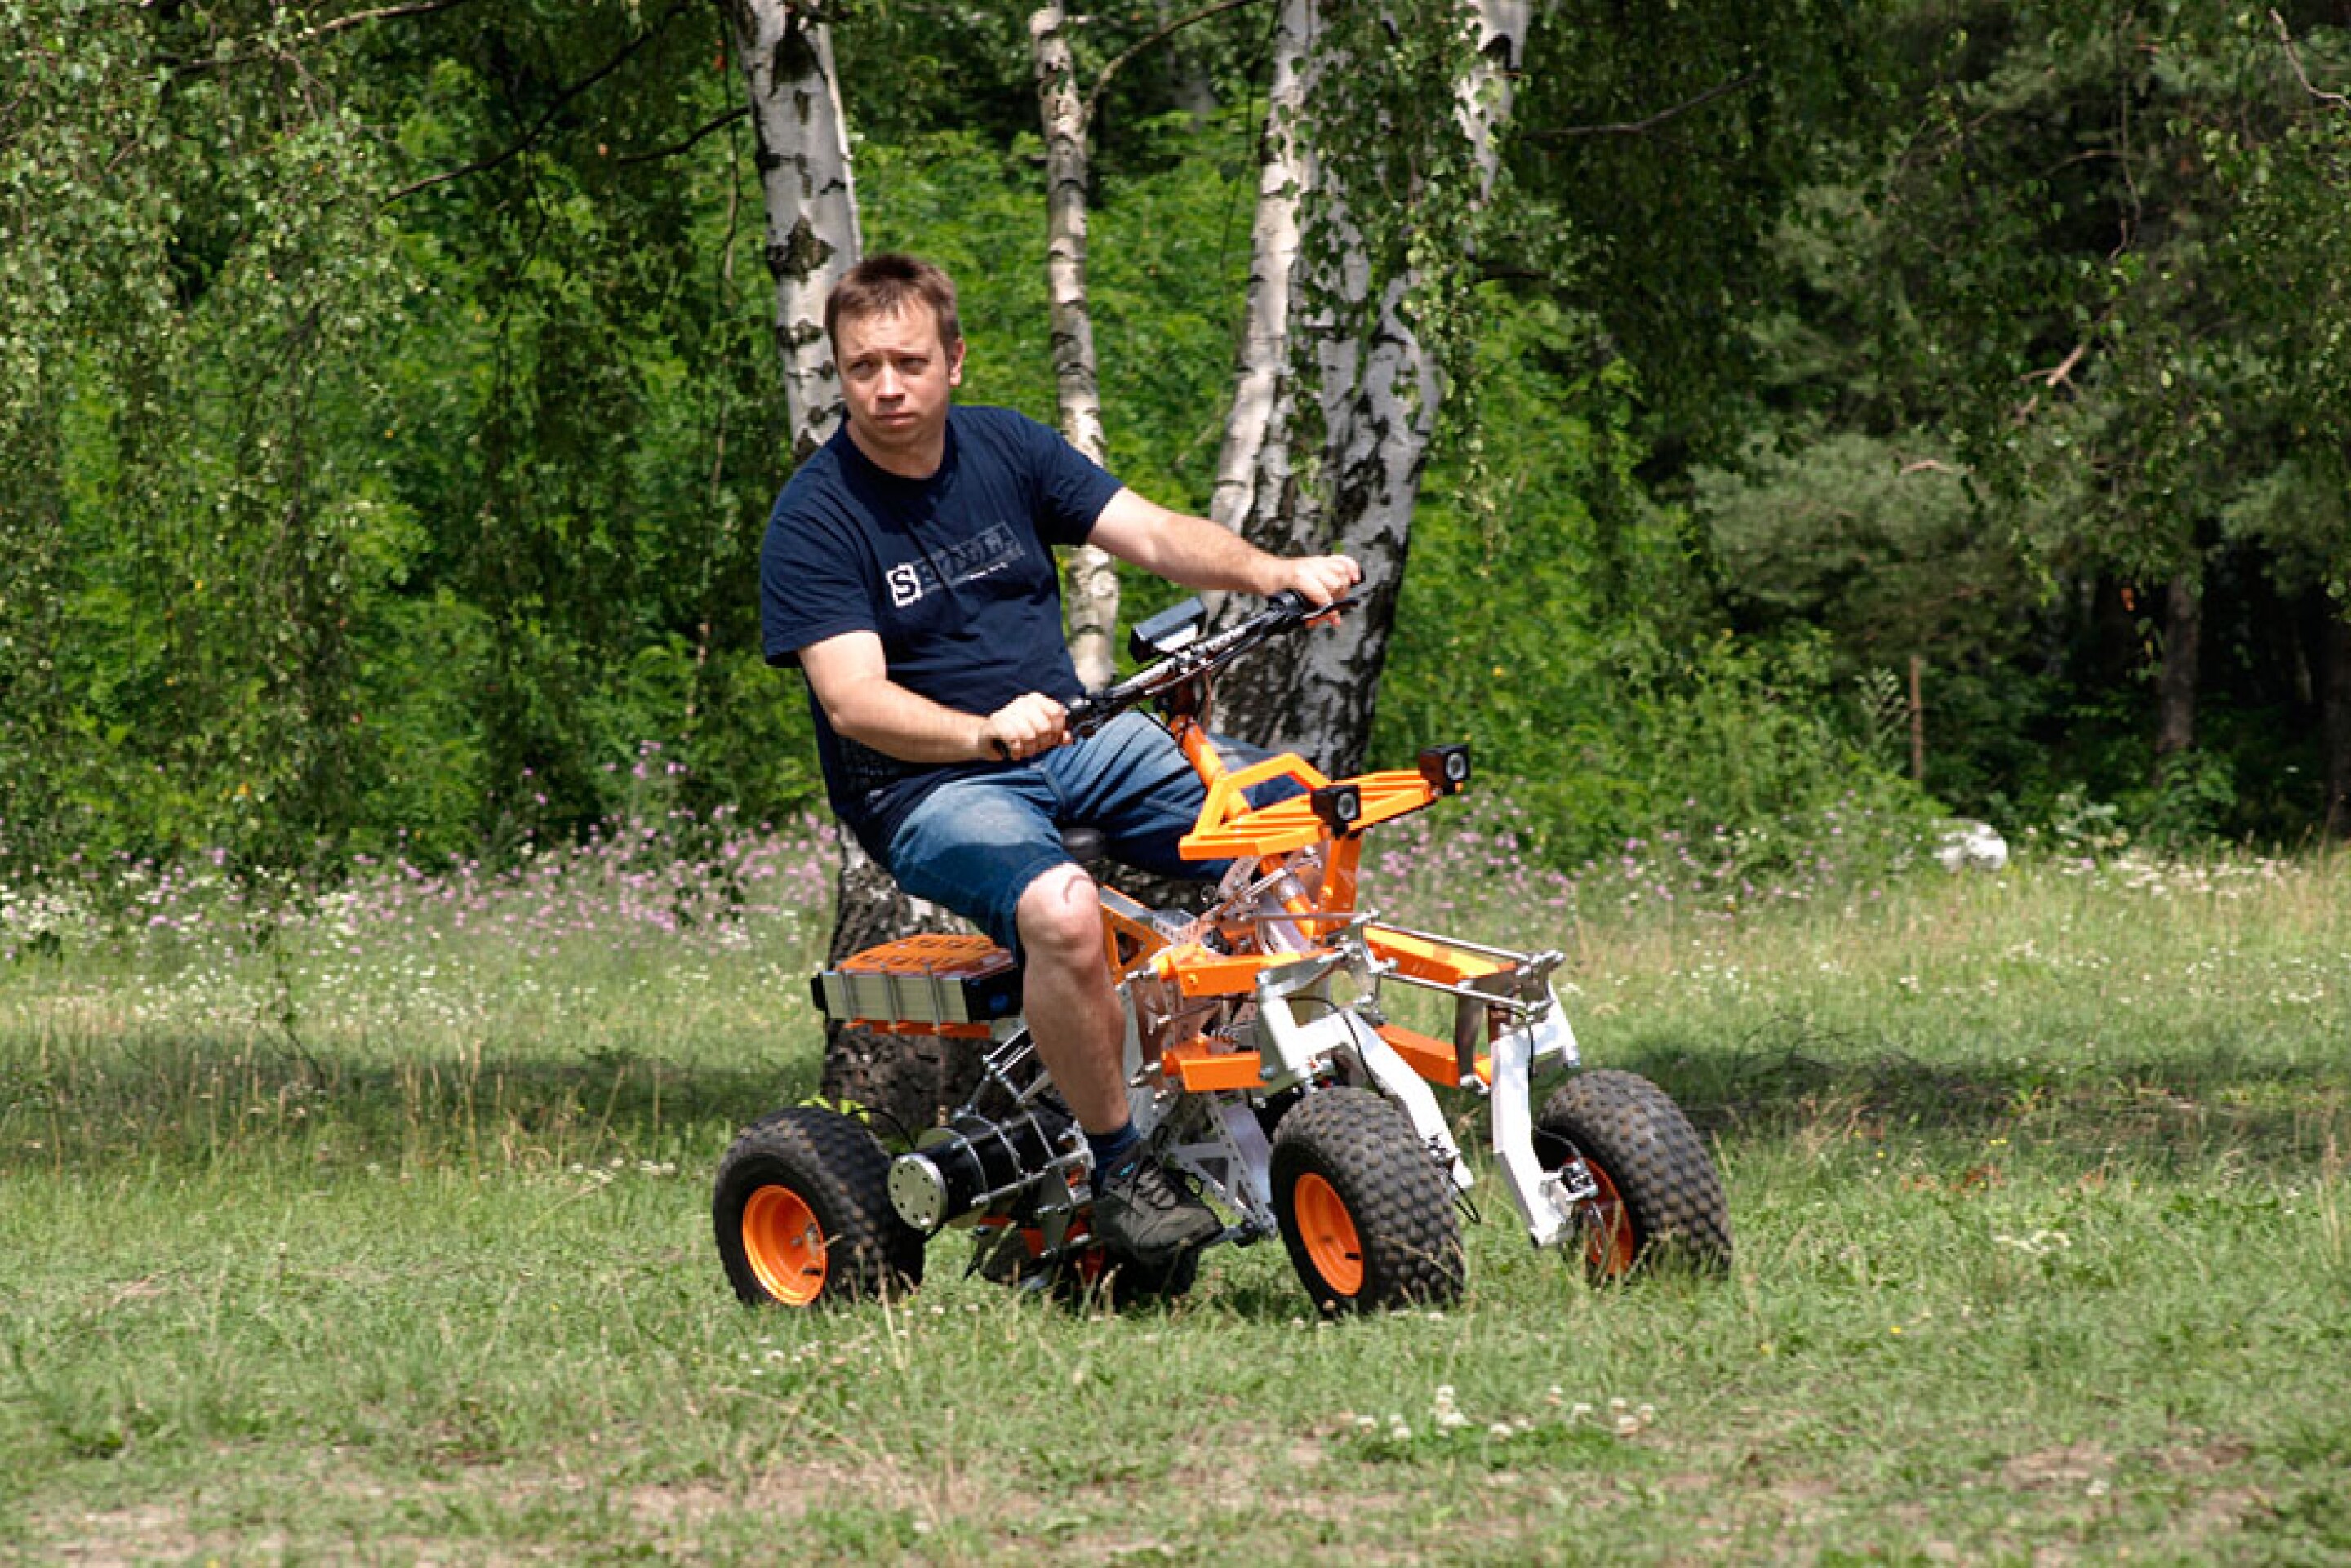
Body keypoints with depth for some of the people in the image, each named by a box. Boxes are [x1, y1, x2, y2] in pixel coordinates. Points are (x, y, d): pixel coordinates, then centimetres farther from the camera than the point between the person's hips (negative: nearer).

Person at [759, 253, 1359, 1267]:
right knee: (1061, 911, -37)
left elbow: (1150, 535, -1)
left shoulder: (1006, 450, 7)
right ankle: (1119, 1170, -20)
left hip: (1074, 741, 6)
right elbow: (854, 700, -21)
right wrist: (985, 732, -39)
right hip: (927, 786, -6)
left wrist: (1275, 572, -20)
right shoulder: (814, 519, -10)